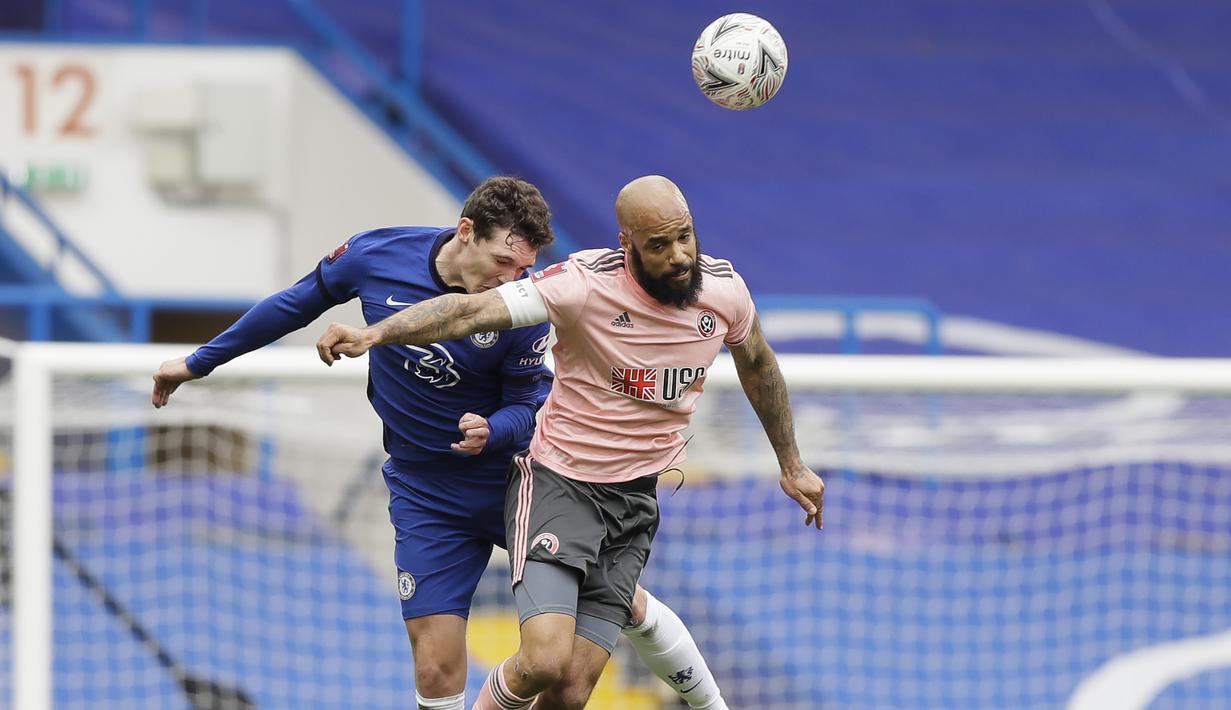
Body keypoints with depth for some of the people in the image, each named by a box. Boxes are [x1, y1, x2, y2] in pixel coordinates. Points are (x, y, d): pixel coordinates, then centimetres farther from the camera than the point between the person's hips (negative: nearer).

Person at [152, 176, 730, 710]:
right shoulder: (375, 256, -16)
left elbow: (528, 406, -8)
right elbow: (298, 304, 3)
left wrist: (491, 432, -33)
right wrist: (199, 362, 12)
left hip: (515, 474, -1)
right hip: (426, 492, 1)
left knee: (625, 603, 7)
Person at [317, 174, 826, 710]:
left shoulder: (724, 289, -4)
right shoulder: (587, 284, -20)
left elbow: (759, 368, 18)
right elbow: (473, 310, -29)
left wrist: (791, 465, 27)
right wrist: (374, 333, -44)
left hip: (634, 501, 4)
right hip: (558, 482, -4)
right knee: (545, 661, -24)